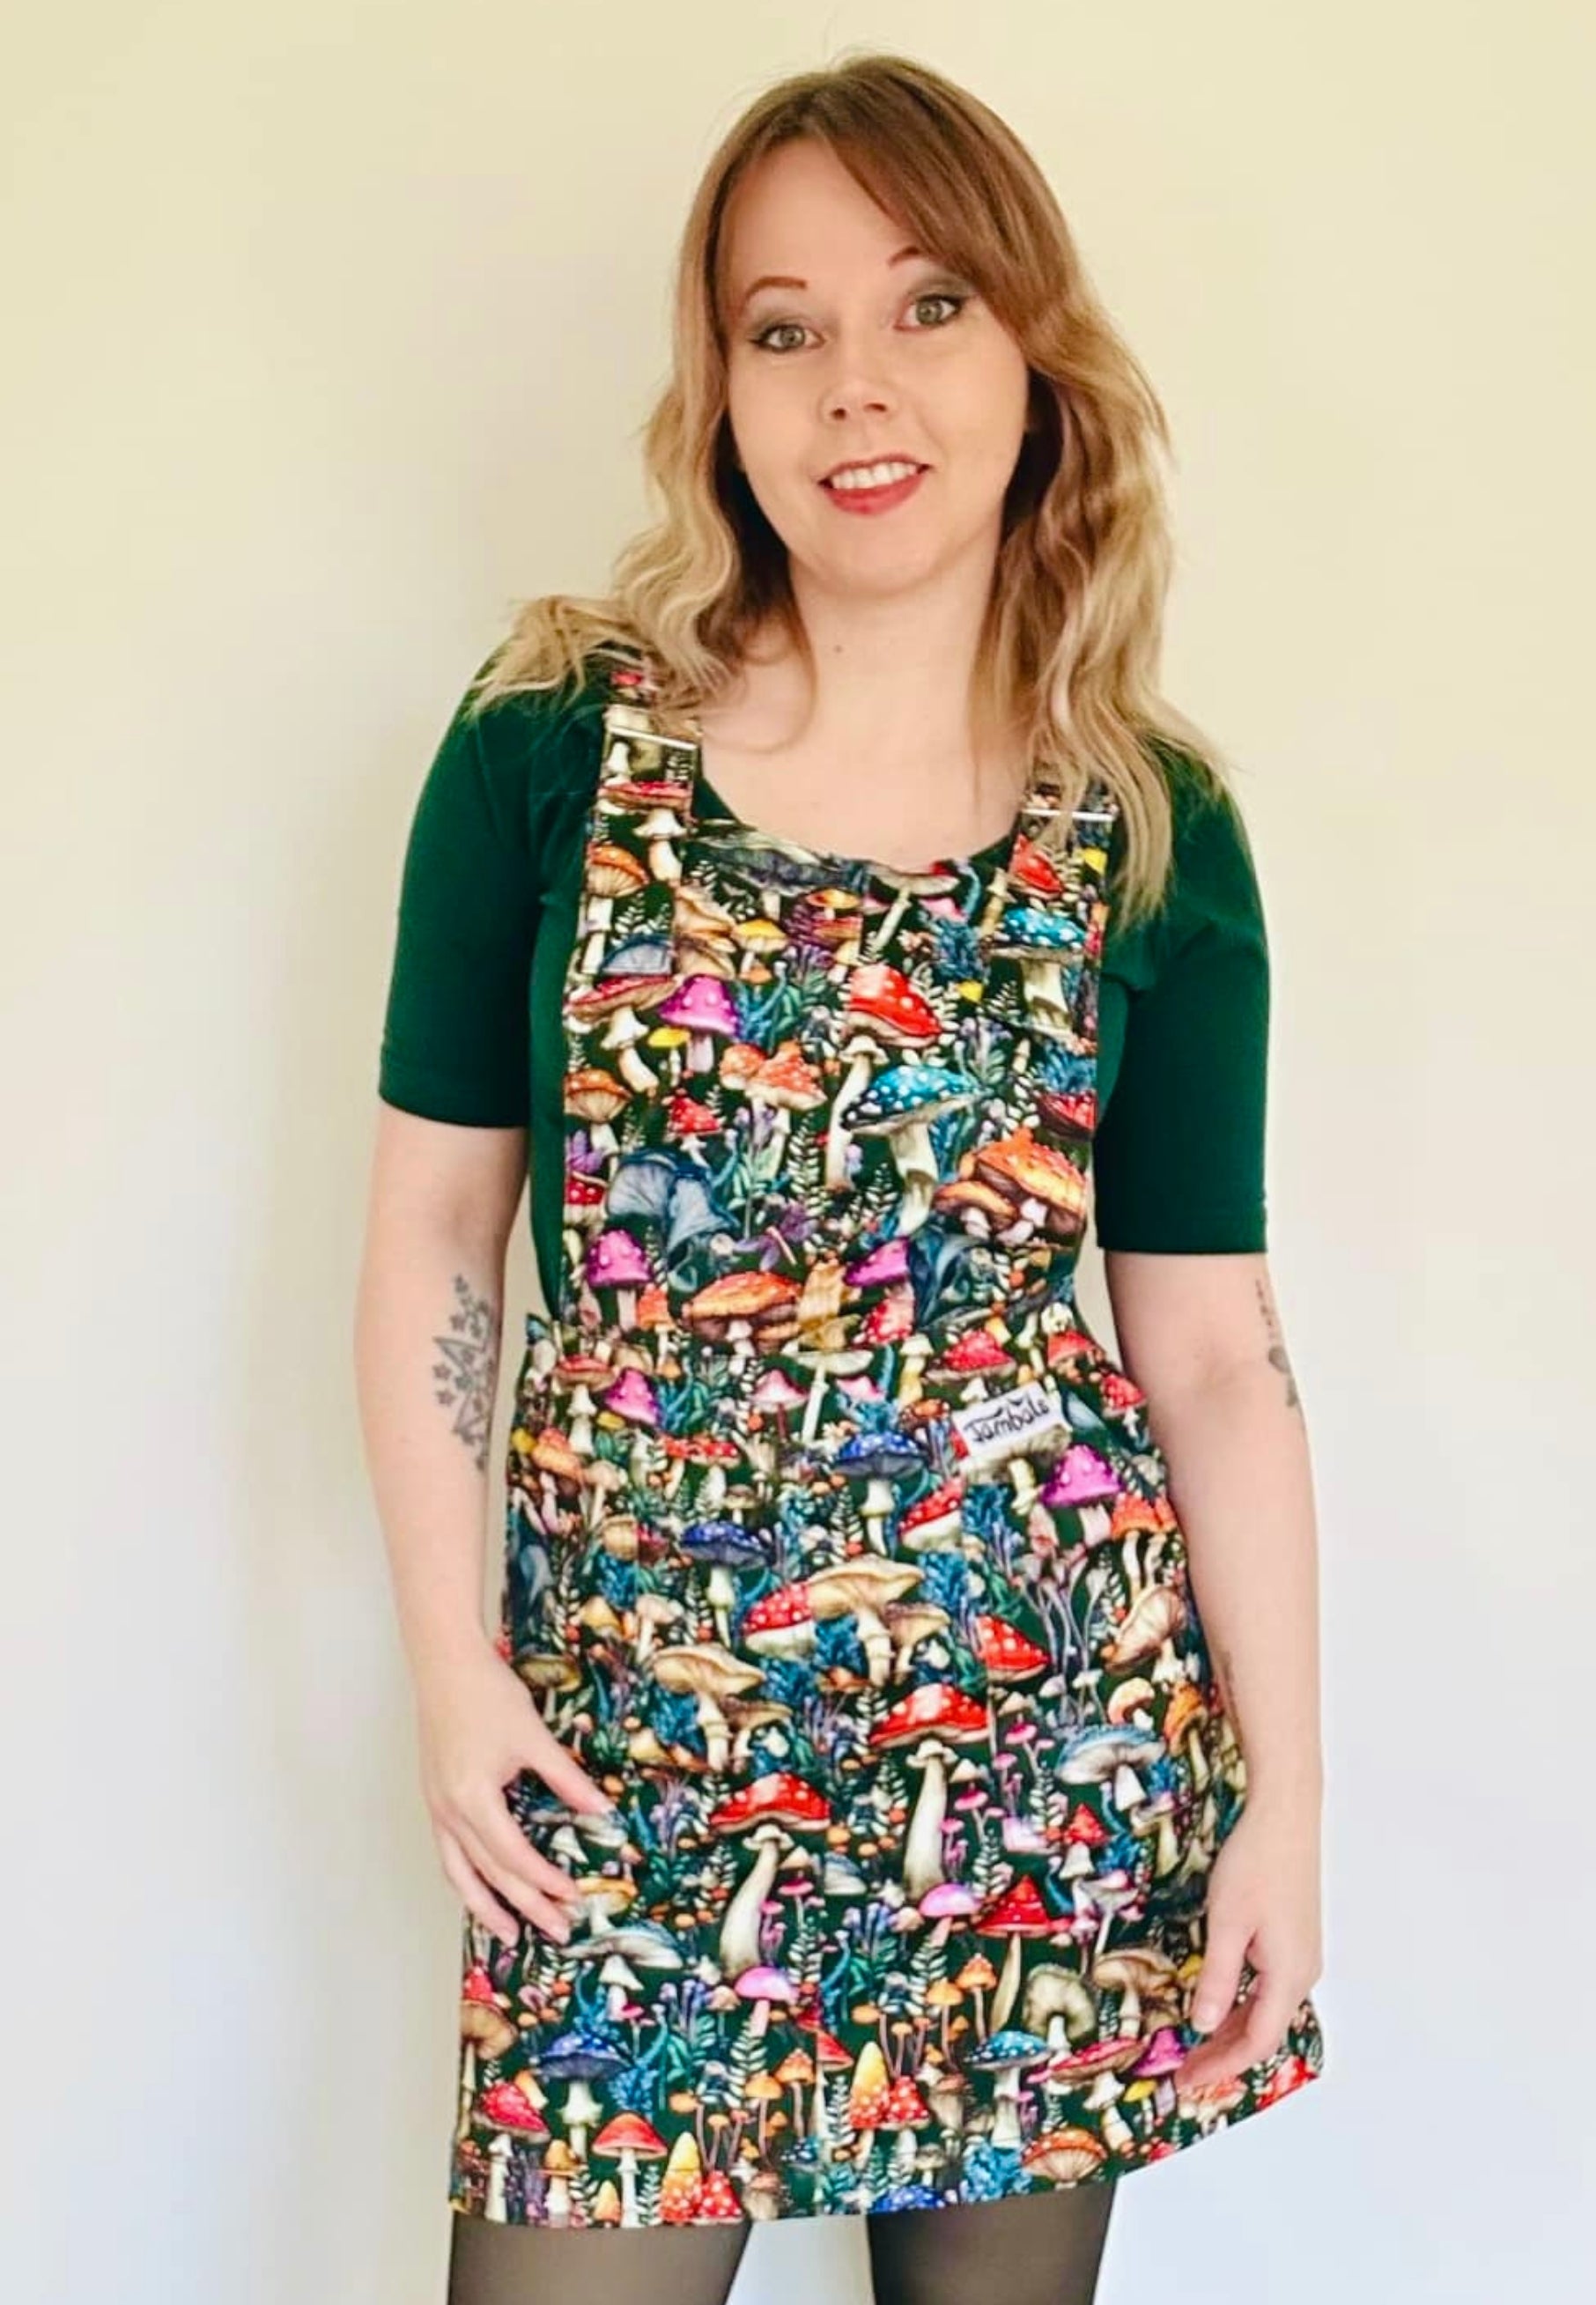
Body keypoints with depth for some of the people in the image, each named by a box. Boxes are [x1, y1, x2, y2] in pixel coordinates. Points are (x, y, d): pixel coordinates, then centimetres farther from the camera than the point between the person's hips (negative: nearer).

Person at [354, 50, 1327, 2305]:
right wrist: (449, 1665, -2)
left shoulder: (1157, 832, 0)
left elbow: (1214, 1346, 1)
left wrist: (1284, 1794, 0)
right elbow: (435, 1221, 2)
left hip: (1049, 1693, 1)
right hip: (630, 1686, -1)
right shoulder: (549, 748, -3)